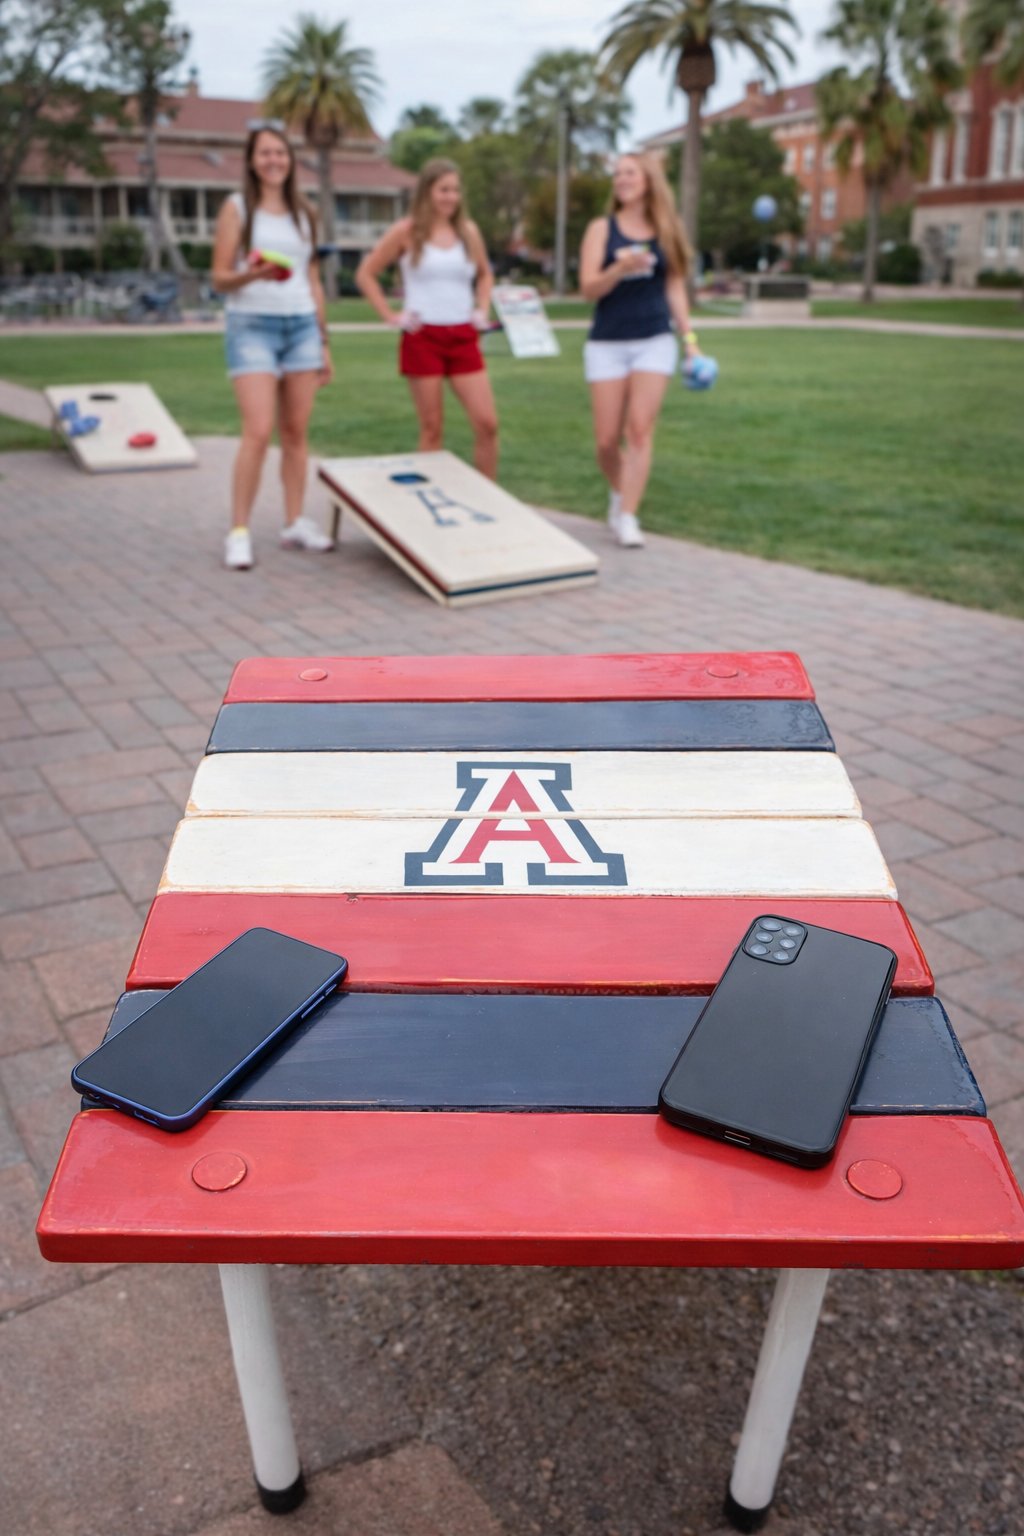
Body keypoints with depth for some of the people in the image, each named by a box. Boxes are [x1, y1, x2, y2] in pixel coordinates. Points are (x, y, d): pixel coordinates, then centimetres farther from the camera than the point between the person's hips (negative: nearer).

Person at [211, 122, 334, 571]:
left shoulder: (303, 212, 15)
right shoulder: (237, 207, 3)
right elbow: (219, 278, -1)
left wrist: (324, 342, 15)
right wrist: (250, 274, -22)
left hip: (301, 325, 4)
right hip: (252, 326, -4)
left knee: (295, 432, 4)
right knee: (258, 432, -15)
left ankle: (295, 524, 13)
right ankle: (238, 533, -9)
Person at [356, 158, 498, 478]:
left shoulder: (468, 231, 10)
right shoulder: (407, 231, 1)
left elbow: (485, 275, 27)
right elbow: (365, 274, 5)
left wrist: (482, 309, 10)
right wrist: (390, 316, -3)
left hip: (464, 338, 3)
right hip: (423, 338, -3)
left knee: (487, 423, -7)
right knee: (432, 429, 0)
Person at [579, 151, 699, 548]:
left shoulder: (667, 231, 9)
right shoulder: (602, 228, 3)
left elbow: (675, 288, 13)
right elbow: (588, 288, -5)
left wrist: (690, 338, 6)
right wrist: (620, 268, -23)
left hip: (655, 341, 0)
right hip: (607, 344, 0)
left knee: (640, 428, -12)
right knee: (607, 438, -1)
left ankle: (627, 517, -10)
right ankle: (618, 492, 29)